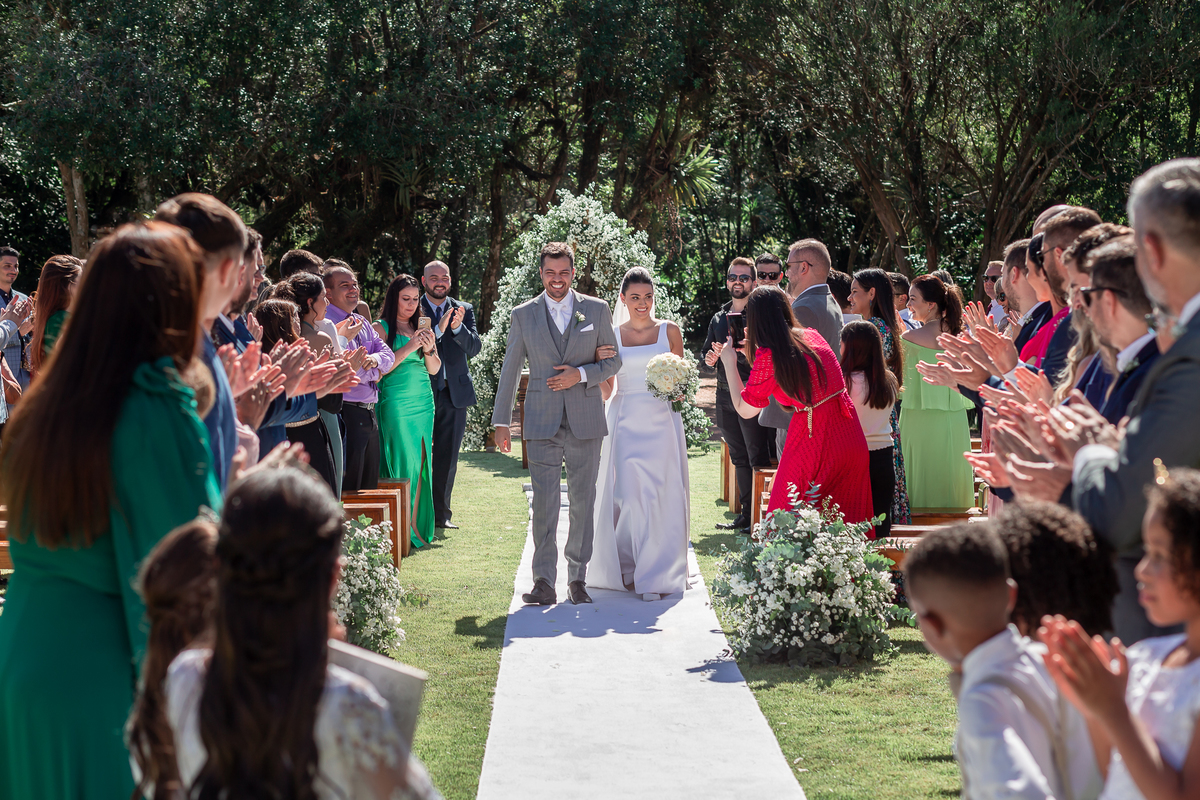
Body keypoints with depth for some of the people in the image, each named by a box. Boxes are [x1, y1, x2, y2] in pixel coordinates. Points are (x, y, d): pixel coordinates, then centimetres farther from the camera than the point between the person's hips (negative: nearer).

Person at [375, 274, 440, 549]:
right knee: (403, 463, -8)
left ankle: (419, 525, 7)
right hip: (395, 403, -6)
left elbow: (434, 369, 15)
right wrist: (409, 347, -17)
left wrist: (429, 349, -4)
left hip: (424, 403, 6)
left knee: (422, 463, 3)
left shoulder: (421, 327, 15)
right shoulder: (381, 328, -2)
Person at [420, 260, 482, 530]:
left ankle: (441, 514, 15)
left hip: (454, 394, 3)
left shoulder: (464, 310, 9)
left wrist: (458, 328, -20)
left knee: (448, 457, 7)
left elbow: (474, 348, -2)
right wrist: (438, 330, -25)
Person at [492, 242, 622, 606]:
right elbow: (509, 371, 9)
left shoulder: (597, 310, 5)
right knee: (544, 503, -7)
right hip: (542, 424, 0)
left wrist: (580, 375, -10)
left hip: (586, 422, 1)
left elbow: (613, 361, 9)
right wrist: (501, 422, 7)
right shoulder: (523, 315, 6)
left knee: (583, 502, 5)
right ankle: (544, 583, -8)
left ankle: (578, 578, 15)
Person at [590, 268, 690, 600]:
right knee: (627, 495, -4)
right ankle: (627, 569, 9)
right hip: (626, 422, 1)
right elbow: (607, 391, 8)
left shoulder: (669, 331, 6)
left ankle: (655, 576, -2)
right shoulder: (613, 337, 8)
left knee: (658, 496, -6)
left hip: (661, 422, -1)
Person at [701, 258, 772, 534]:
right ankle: (746, 514, 19)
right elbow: (706, 353, 24)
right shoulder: (718, 319, 17)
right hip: (725, 396, 7)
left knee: (758, 457, -7)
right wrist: (710, 358, 1)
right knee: (739, 457, 12)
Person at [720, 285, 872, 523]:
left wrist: (729, 363, 7)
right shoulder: (812, 336, 7)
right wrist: (756, 348, 31)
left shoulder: (768, 355, -13)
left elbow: (745, 410, -2)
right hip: (852, 439, 7)